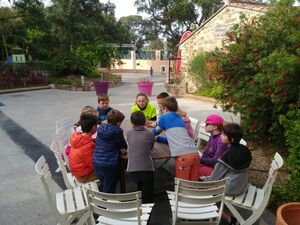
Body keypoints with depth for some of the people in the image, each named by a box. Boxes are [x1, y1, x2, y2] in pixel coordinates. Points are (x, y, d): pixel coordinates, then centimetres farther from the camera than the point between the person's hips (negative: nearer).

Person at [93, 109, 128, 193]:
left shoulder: (100, 128, 5)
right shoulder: (117, 131, -11)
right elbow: (124, 145, 1)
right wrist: (122, 149, 22)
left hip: (96, 163, 6)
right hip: (110, 165, -5)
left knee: (104, 186, 24)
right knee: (109, 191, 8)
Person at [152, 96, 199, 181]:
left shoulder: (164, 117, 8)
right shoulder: (179, 119, 25)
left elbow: (155, 132, 25)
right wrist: (157, 138, 38)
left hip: (183, 155, -6)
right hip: (195, 153, 6)